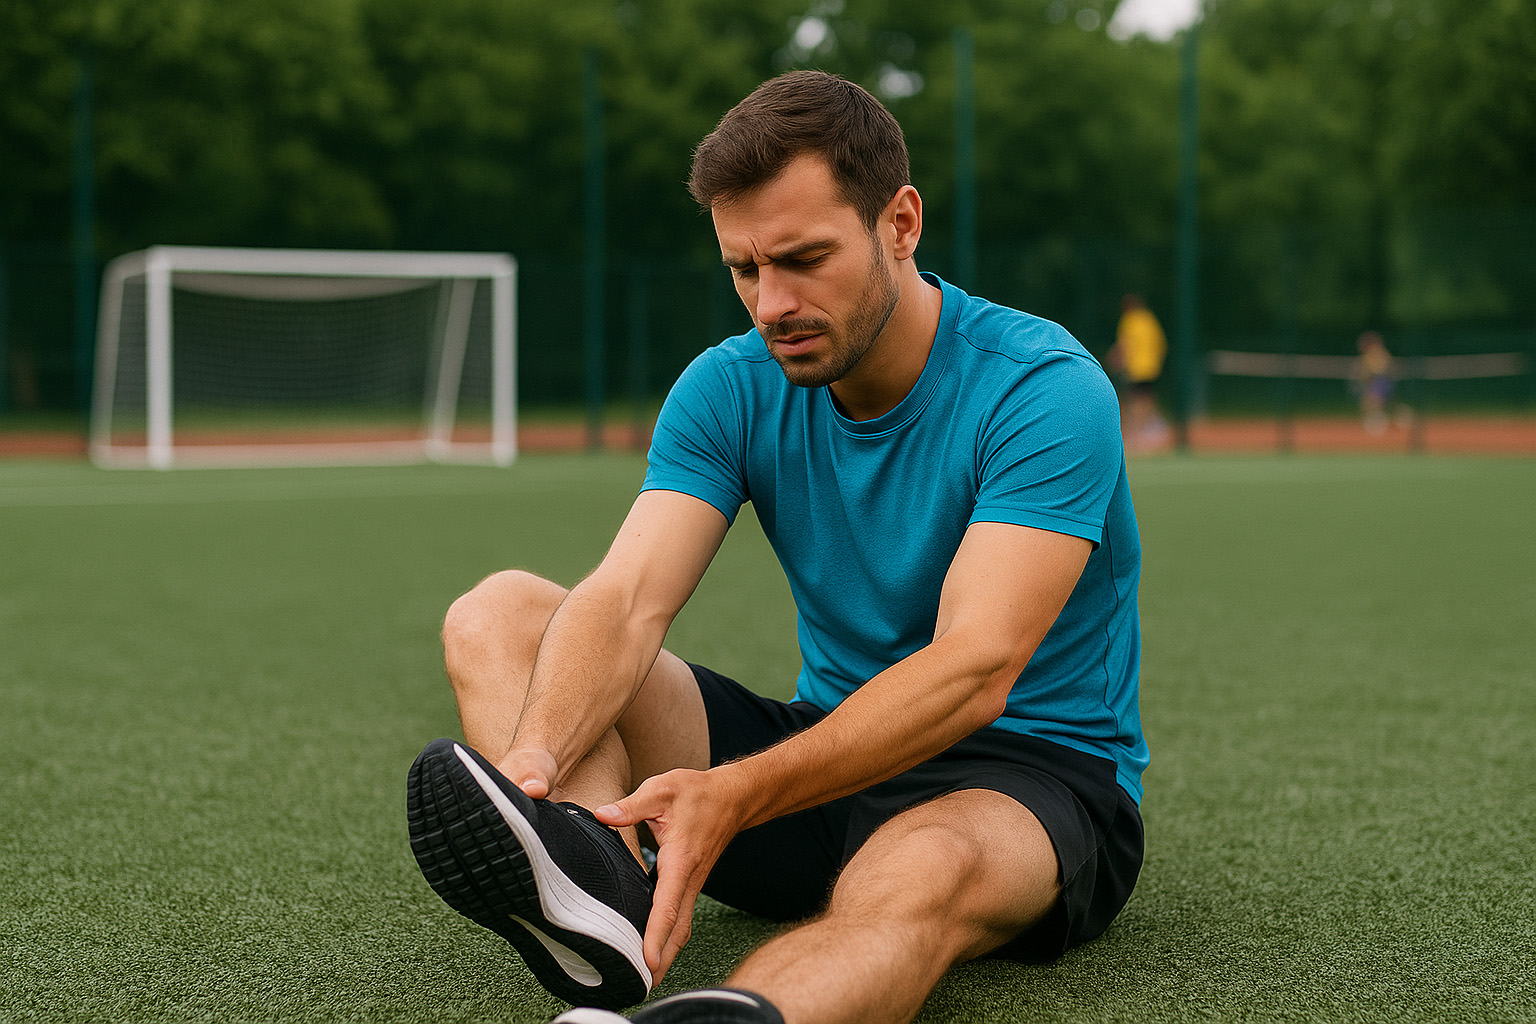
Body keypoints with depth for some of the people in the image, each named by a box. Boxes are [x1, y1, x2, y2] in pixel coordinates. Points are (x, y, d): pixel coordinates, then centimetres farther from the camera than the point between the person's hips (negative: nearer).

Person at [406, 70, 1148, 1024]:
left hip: (1037, 774, -5)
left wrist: (735, 794, -43)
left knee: (922, 873, -44)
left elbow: (975, 670, -30)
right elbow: (629, 599, -15)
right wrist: (538, 750, -39)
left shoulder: (1046, 390, -18)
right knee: (497, 614, -10)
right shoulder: (730, 390, -1)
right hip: (828, 750, 6)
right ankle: (596, 887, -40)